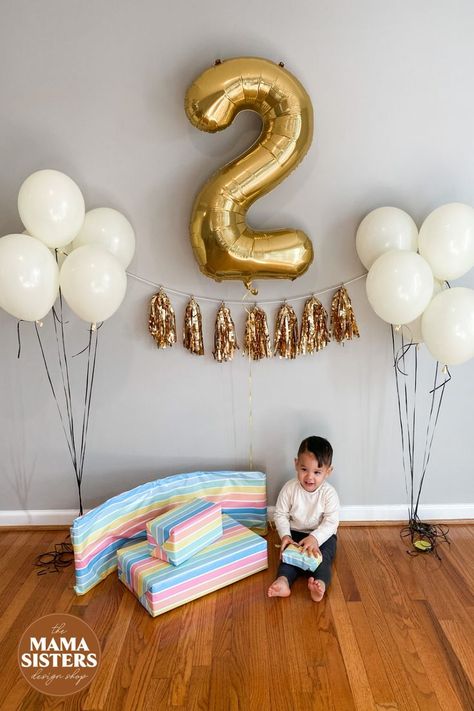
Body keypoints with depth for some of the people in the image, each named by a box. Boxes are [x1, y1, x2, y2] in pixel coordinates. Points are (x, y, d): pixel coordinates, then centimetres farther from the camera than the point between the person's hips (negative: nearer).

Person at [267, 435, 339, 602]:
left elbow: (331, 522, -19)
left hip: (323, 535, -1)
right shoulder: (289, 488, -13)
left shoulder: (329, 493, -17)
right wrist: (285, 535, -21)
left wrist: (315, 538, -32)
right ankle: (283, 581, -41)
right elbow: (281, 515, -6)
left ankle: (320, 583, -47)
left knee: (323, 556, -26)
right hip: (295, 533, 2)